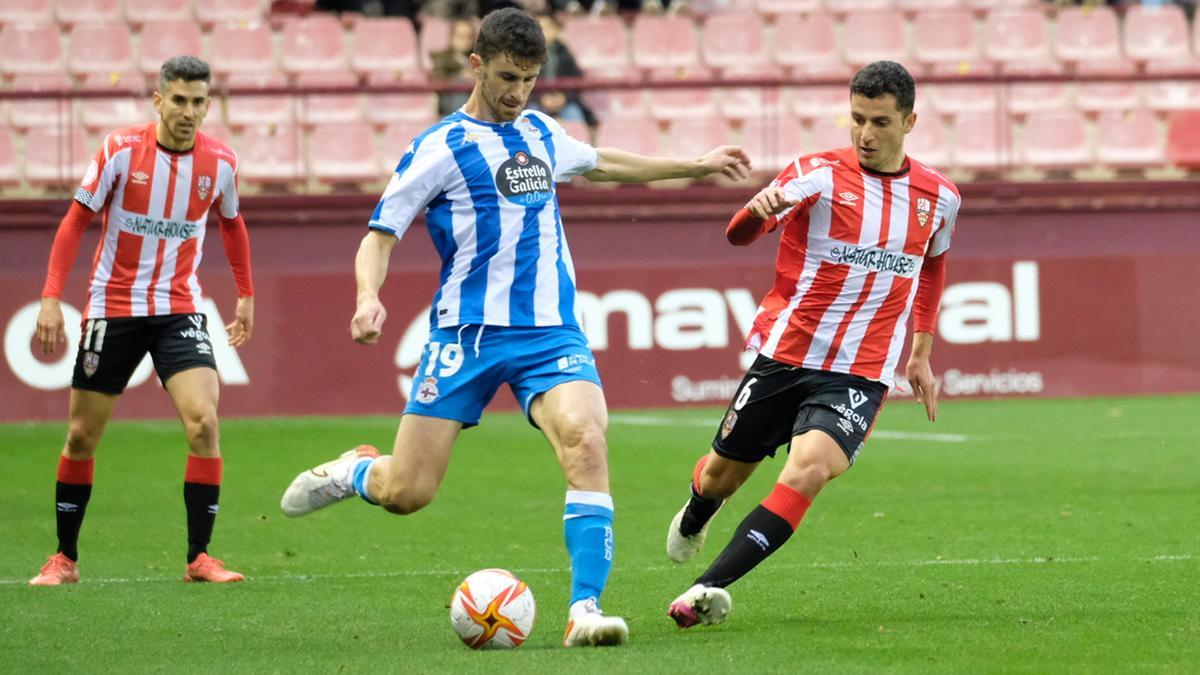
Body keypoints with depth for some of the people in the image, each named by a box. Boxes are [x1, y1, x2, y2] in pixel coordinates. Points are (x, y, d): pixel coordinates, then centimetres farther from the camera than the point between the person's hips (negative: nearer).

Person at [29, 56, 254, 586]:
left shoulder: (220, 163, -3)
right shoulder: (121, 149, -11)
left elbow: (231, 223, 17)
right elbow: (75, 220, -6)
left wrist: (246, 295, 16)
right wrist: (51, 298, -13)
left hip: (180, 310, 1)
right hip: (112, 307, -1)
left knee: (203, 422, -18)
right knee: (81, 436, 5)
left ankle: (199, 557, -9)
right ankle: (64, 558, 20)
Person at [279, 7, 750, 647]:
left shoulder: (541, 133, 15)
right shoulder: (440, 148, -2)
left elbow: (601, 163, 37)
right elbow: (381, 232, -2)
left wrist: (697, 165, 42)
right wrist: (369, 297, -22)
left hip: (551, 331, 4)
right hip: (468, 331, -3)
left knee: (586, 442, -25)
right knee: (405, 492, -7)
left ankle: (584, 611, -26)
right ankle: (356, 470, 30)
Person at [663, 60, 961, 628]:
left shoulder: (939, 198, 4)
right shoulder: (819, 174, -7)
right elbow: (739, 235, -18)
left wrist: (922, 354, 23)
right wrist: (759, 209, -42)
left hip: (860, 375, 0)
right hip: (783, 356, 0)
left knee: (808, 472, -25)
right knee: (723, 474, 14)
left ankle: (709, 587, -27)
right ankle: (692, 520, 53)